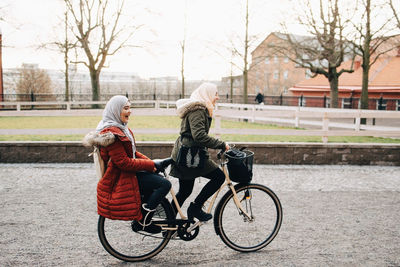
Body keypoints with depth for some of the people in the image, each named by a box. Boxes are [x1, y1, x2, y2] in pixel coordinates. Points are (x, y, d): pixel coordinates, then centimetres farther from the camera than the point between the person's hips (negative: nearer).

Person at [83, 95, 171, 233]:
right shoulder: (112, 133, -21)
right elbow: (124, 163, -24)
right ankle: (142, 222, -6)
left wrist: (151, 162, 2)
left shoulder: (120, 128, 14)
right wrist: (151, 165, -17)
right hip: (121, 179, -11)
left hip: (127, 172, 11)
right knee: (165, 184, -16)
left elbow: (132, 153, 17)